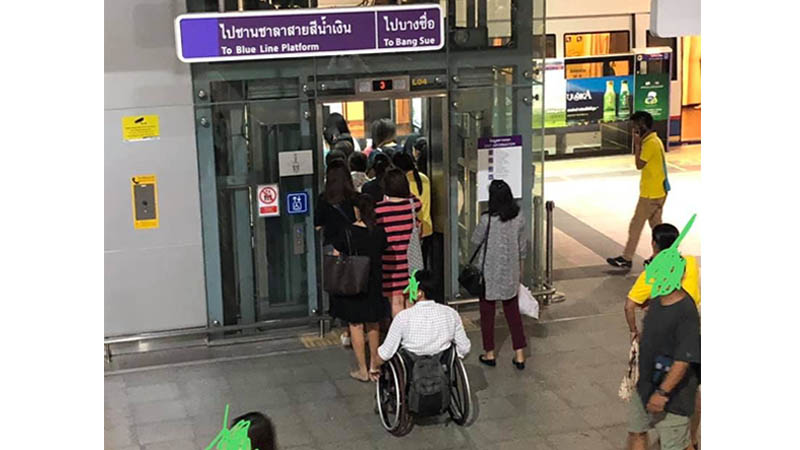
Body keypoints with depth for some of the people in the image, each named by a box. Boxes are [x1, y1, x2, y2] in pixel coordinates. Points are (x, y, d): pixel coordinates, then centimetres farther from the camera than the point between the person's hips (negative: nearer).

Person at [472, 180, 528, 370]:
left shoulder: (487, 220, -20)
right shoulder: (518, 219, -7)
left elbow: (475, 240, -3)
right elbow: (523, 248, 4)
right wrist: (519, 269, 17)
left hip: (490, 273, -3)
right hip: (510, 274, 4)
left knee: (487, 313, 12)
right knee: (513, 311, 14)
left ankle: (489, 354, 20)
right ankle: (519, 354, 14)